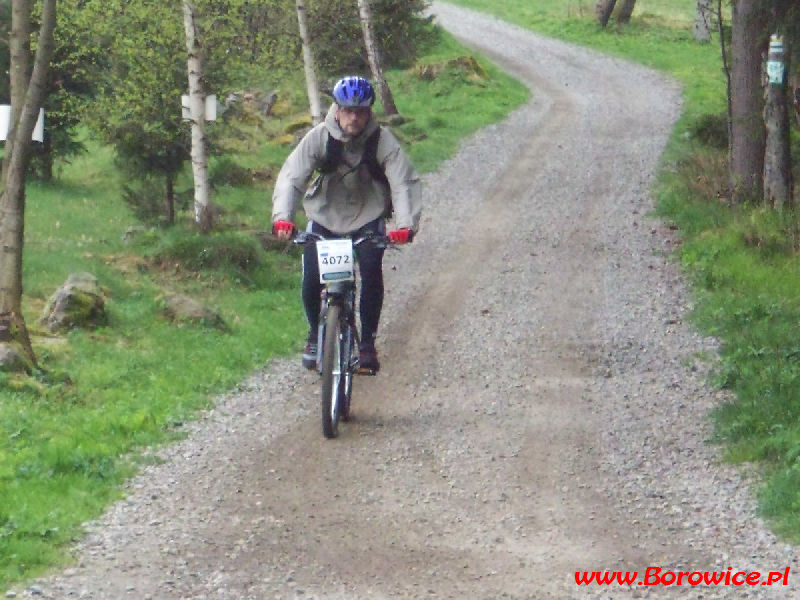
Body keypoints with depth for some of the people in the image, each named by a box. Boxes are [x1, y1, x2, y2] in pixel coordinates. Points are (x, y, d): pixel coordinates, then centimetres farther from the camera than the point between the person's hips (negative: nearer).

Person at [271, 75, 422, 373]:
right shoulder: (320, 137, -19)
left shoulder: (382, 140, -20)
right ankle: (315, 334, 19)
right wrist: (282, 217, -41)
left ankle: (367, 343, -7)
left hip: (368, 217, -1)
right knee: (312, 279, -11)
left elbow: (404, 181, -26)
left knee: (372, 271, -23)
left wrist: (406, 224, -43)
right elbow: (291, 177, -24)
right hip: (325, 216, 1)